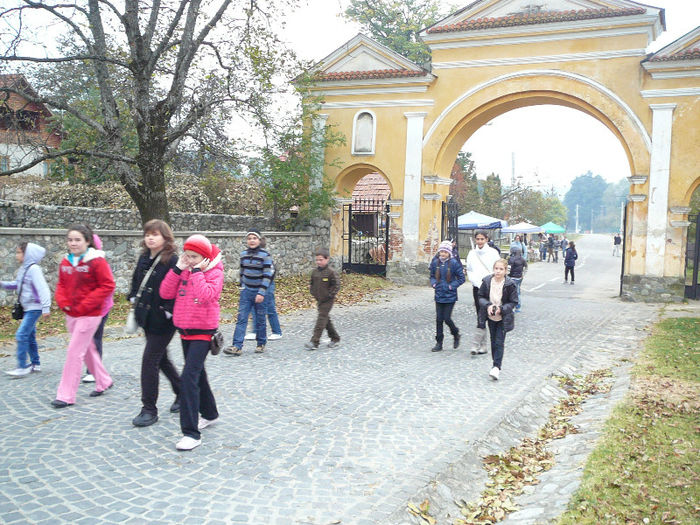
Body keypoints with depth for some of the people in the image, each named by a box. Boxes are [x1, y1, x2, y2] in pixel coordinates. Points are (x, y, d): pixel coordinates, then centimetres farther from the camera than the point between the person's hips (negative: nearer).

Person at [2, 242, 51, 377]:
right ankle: (35, 364, 26)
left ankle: (22, 367, -8)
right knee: (29, 336, 15)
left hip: (34, 308, -10)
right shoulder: (23, 269, 12)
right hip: (28, 308, 10)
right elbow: (17, 284, 27)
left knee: (22, 334, -13)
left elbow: (42, 288, -22)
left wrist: (46, 307, -26)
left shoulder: (33, 269, -17)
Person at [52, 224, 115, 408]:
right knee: (87, 349, 18)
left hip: (89, 315, -7)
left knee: (74, 351, -7)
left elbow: (107, 286, -15)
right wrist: (62, 302, -3)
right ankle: (104, 381, 36)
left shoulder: (96, 261, -14)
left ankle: (66, 395, 1)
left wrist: (85, 305, -18)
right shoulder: (66, 262, 6)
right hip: (71, 314, 7)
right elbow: (61, 285, 17)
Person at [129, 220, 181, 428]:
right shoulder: (144, 258, 6)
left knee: (150, 360, -6)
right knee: (162, 358, 19)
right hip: (147, 317, 8)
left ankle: (149, 409, 6)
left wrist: (168, 312, -21)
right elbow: (136, 280, 23)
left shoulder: (172, 261, -18)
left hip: (163, 321, -8)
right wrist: (134, 298, 13)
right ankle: (182, 393, 38)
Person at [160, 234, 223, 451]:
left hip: (202, 331, -7)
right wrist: (178, 268, -10)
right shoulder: (184, 272, 6)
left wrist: (197, 271, -21)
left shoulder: (214, 272, -11)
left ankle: (191, 433, -14)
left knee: (189, 377, -16)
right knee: (197, 374, 20)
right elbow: (165, 293, -4)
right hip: (184, 330, 7)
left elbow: (206, 296, -28)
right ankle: (210, 413, 40)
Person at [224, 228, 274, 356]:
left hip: (259, 292, -4)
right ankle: (237, 346, -8)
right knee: (241, 318, -5)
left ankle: (261, 344, 22)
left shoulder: (265, 255, -10)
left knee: (260, 319, 7)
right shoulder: (243, 254, 5)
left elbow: (267, 276, -13)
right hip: (246, 291, 4)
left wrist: (261, 293, -19)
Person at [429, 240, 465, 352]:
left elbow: (461, 278, -4)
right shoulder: (435, 262, 3)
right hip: (439, 295, 4)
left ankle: (456, 335, 25)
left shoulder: (454, 263, -9)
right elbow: (432, 276, 17)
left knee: (447, 318, -3)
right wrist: (433, 283, -1)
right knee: (439, 319, 5)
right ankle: (439, 343, 13)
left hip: (450, 296, -4)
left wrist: (452, 286, -11)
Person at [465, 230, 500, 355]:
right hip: (477, 287, 4)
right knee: (480, 316, 7)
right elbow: (469, 271, 12)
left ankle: (476, 344, -11)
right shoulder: (472, 253, 9)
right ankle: (483, 345, 15)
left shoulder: (493, 253, -1)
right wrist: (477, 282, -2)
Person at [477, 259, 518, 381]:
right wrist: (488, 305, -16)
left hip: (503, 318, -3)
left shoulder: (509, 284, -14)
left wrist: (501, 309, -20)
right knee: (493, 342, 12)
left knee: (499, 342, -7)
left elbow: (513, 302, -7)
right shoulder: (487, 281, -7)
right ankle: (496, 365, 24)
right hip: (491, 317, 3)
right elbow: (481, 296, 2)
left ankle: (496, 367, -5)